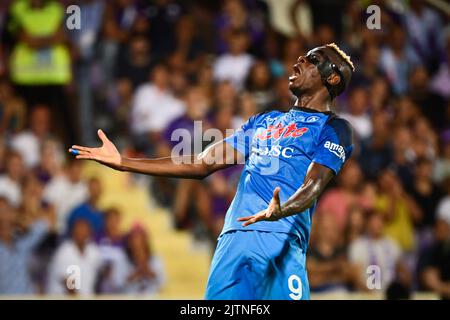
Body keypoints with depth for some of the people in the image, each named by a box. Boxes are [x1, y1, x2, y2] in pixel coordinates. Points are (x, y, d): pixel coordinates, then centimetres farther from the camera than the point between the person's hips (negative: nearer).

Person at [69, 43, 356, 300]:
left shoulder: (333, 128, 9)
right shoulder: (262, 122, 28)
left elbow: (313, 185, -8)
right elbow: (203, 164, 26)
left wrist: (280, 211, -31)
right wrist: (123, 162, 20)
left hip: (282, 239, -5)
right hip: (233, 238, 5)